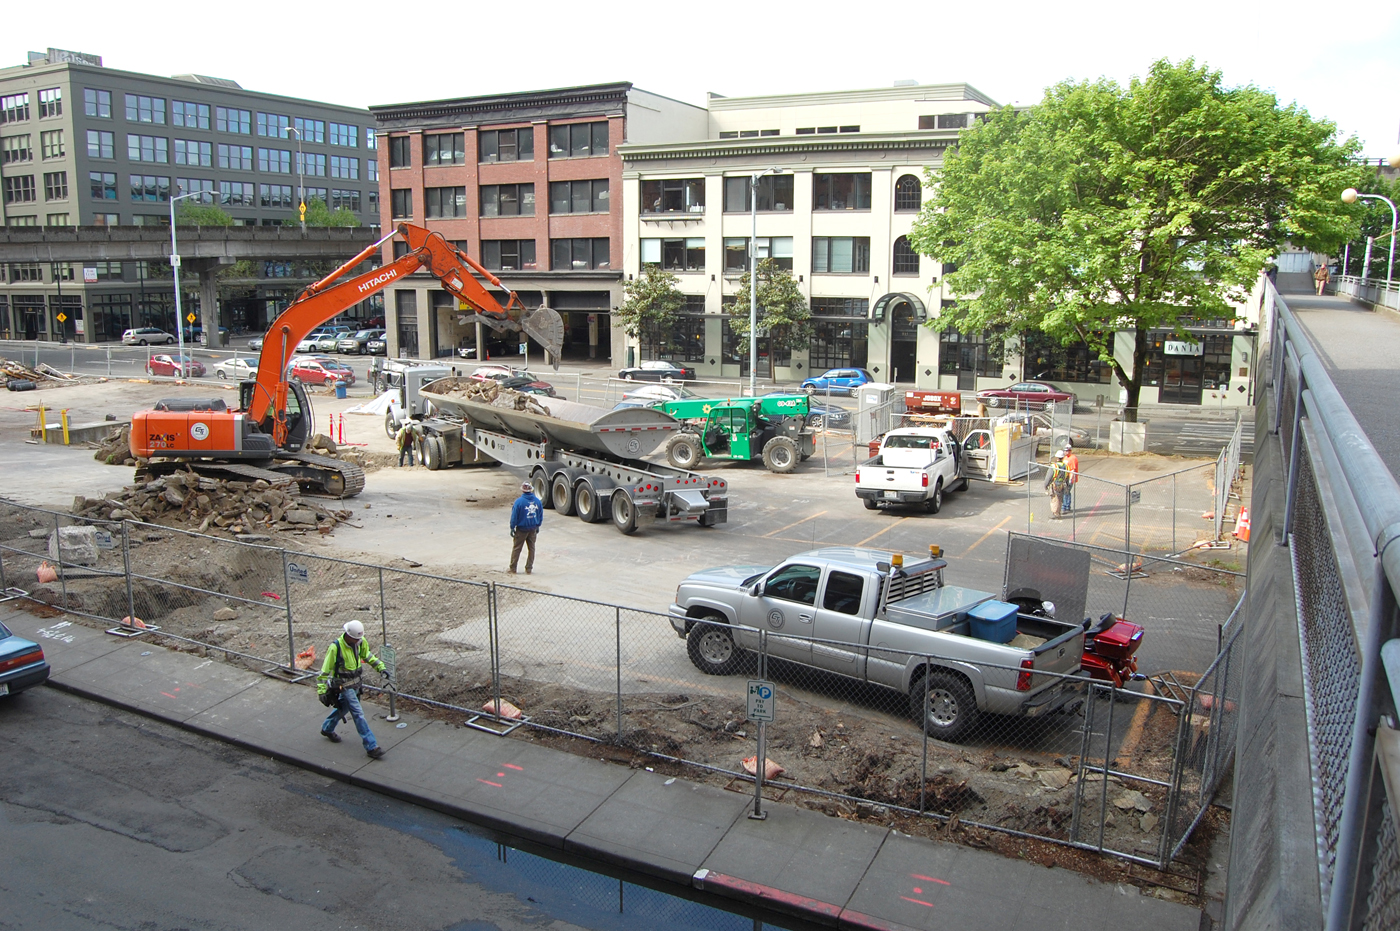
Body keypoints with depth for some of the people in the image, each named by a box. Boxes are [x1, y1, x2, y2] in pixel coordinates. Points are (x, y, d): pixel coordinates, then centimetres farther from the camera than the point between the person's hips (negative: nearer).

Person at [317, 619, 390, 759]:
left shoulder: (361, 642, -6)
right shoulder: (335, 648, -24)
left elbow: (368, 656, 14)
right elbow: (325, 671, -17)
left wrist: (381, 667, 7)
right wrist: (322, 691, -17)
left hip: (355, 683, 7)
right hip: (343, 685, -7)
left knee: (343, 707, 27)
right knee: (358, 714, -10)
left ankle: (327, 729, 53)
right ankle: (371, 746, -9)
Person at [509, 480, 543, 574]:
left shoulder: (519, 501, -15)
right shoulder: (538, 501, -1)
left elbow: (514, 516, -11)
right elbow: (541, 515, 8)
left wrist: (512, 527, -2)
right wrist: (537, 526, 19)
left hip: (521, 529, -4)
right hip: (533, 528, 4)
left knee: (516, 548, 8)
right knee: (531, 548, 13)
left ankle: (512, 569, 13)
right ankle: (529, 569, 16)